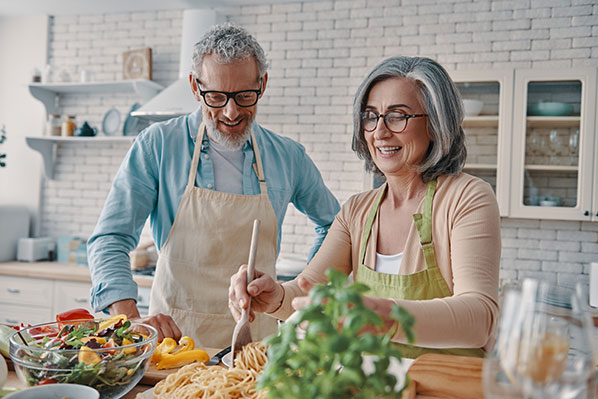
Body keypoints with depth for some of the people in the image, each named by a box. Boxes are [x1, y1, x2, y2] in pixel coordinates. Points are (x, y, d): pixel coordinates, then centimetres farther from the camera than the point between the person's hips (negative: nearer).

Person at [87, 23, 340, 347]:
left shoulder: (288, 157, 6)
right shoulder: (157, 145, -2)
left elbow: (331, 222, 23)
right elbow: (111, 239, -5)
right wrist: (130, 319, -21)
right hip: (174, 332, -1)